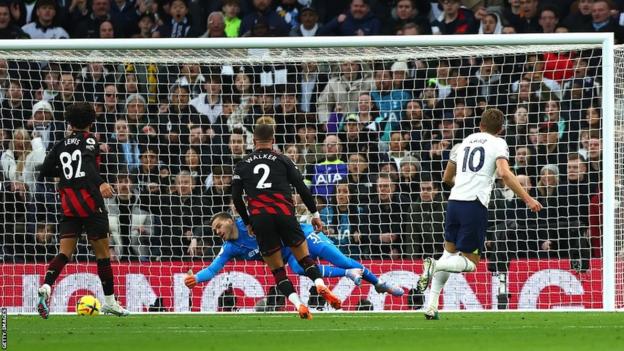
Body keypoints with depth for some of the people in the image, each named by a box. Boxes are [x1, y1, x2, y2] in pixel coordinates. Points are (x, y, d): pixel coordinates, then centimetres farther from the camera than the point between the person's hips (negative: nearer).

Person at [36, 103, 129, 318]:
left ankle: (46, 286, -27)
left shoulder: (61, 146, 12)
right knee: (102, 252, 7)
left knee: (65, 251, -1)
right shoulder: (89, 141, -2)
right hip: (90, 203, -4)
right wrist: (100, 183, -36)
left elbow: (44, 172, 15)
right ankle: (109, 301, 13)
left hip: (69, 206, 4)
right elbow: (88, 163, -22)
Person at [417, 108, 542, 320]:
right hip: (475, 205, -5)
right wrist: (527, 199, -12)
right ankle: (434, 266, -24)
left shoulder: (464, 143, 21)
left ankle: (431, 306, 8)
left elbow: (447, 178, 32)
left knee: (449, 253, 18)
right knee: (471, 263, 3)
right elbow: (504, 173, -13)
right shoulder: (498, 144, 5)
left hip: (454, 201, 5)